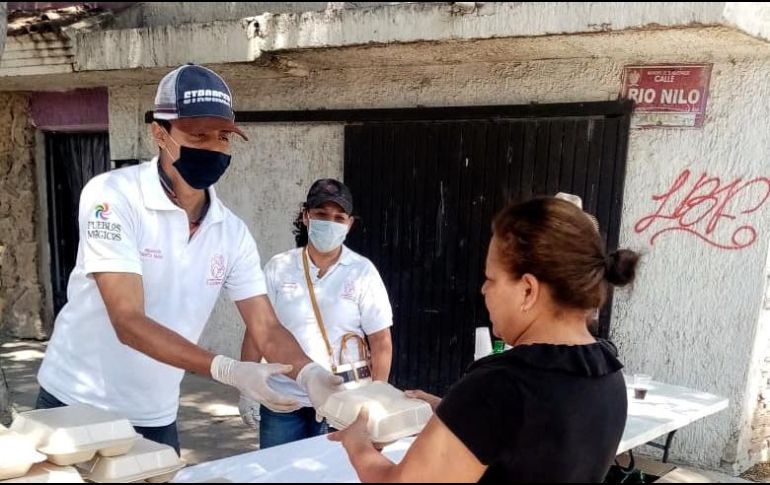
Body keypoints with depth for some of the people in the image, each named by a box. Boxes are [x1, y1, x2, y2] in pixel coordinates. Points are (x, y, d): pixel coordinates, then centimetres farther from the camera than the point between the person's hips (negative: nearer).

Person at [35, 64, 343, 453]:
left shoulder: (232, 232, -4)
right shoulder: (111, 196, -19)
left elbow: (267, 329, -6)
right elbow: (128, 322, -26)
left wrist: (308, 374, -27)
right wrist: (226, 370, -37)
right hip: (77, 406, -4)